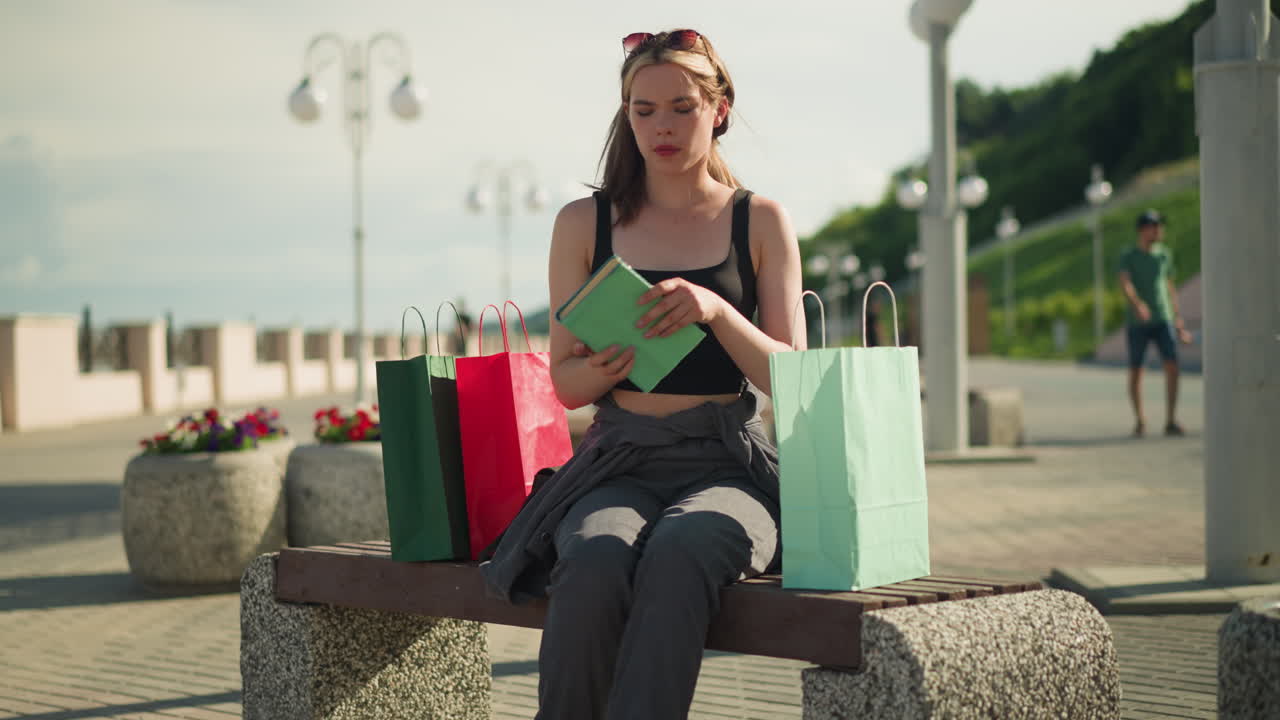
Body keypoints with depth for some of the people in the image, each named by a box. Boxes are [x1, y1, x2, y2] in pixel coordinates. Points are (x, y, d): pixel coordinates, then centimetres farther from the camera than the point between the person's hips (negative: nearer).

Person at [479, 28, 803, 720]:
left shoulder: (760, 222, 10)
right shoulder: (585, 223, 12)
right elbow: (566, 382, 13)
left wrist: (717, 311, -14)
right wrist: (607, 367, -12)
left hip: (728, 464, -1)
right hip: (621, 462, 1)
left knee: (677, 553, -37)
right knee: (596, 562, -35)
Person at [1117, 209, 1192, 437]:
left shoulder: (1164, 254, 11)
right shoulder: (1128, 257, -2)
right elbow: (1125, 284, -19)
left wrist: (1177, 320, 17)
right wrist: (1137, 304, -39)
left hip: (1163, 320, 2)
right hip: (1137, 323, -2)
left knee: (1172, 366, -13)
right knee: (1136, 371, 3)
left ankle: (1171, 421, -10)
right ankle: (1139, 421, 19)